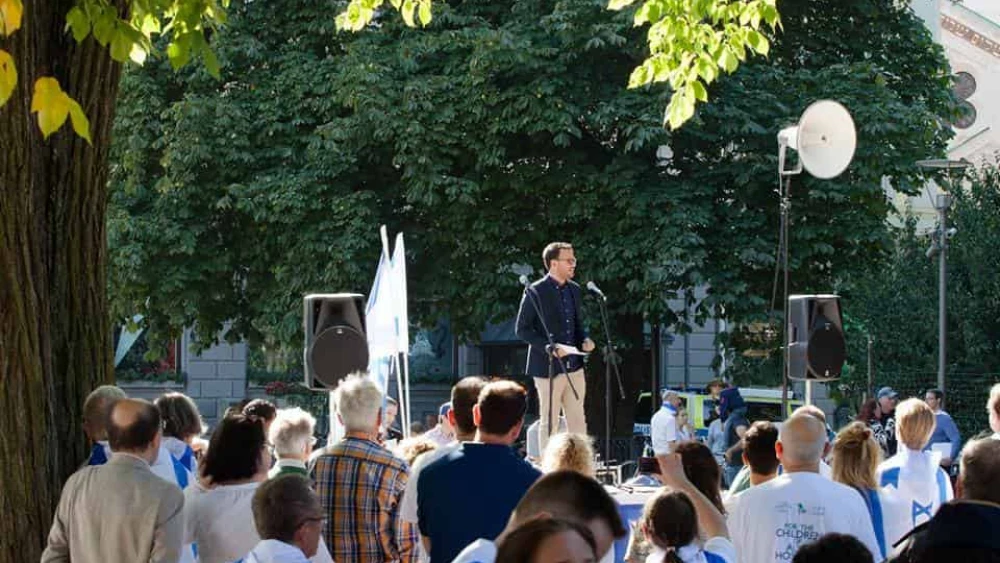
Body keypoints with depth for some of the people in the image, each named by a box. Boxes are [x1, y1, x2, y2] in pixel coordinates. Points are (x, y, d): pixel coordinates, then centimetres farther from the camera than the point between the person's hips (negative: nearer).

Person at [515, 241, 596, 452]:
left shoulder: (574, 289, 10)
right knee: (548, 422, 2)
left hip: (574, 366, 6)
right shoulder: (535, 292, -10)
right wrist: (548, 347, -20)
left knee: (578, 422, 7)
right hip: (548, 367, -6)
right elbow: (522, 329, -9)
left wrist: (585, 339, 0)